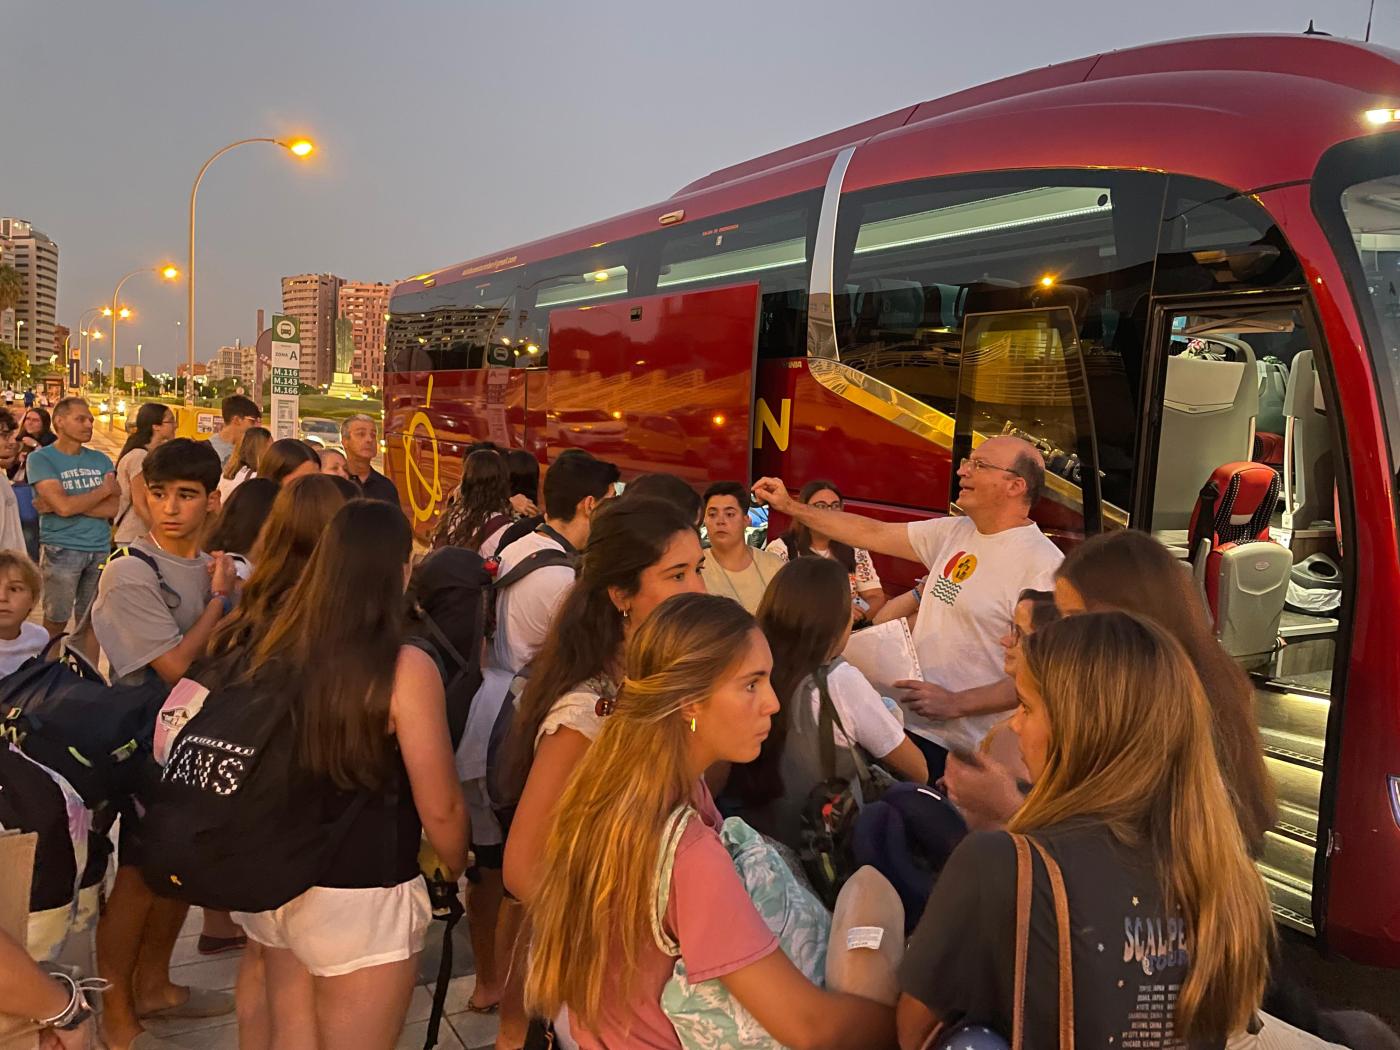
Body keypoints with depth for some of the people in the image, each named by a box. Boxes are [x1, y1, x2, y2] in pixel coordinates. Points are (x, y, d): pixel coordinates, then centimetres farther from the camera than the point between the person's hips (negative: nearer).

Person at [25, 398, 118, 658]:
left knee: (89, 622, 10)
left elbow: (112, 509, -2)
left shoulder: (100, 460, 9)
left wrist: (72, 504, -13)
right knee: (55, 623, 2)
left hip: (100, 550, 4)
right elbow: (64, 506, -16)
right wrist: (104, 490, -5)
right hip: (62, 550, -4)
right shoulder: (40, 458, -4)